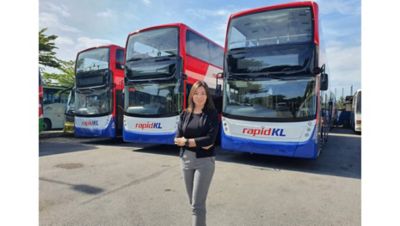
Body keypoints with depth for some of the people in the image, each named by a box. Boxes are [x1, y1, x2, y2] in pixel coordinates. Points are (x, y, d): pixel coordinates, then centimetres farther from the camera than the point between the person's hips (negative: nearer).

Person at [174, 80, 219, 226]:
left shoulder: (212, 114, -6)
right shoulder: (185, 114, 5)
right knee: (193, 201, 18)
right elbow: (178, 139, -4)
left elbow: (209, 140, -17)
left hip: (204, 161, -5)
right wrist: (198, 142, -16)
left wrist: (186, 141, -12)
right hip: (186, 160, 5)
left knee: (198, 203, -4)